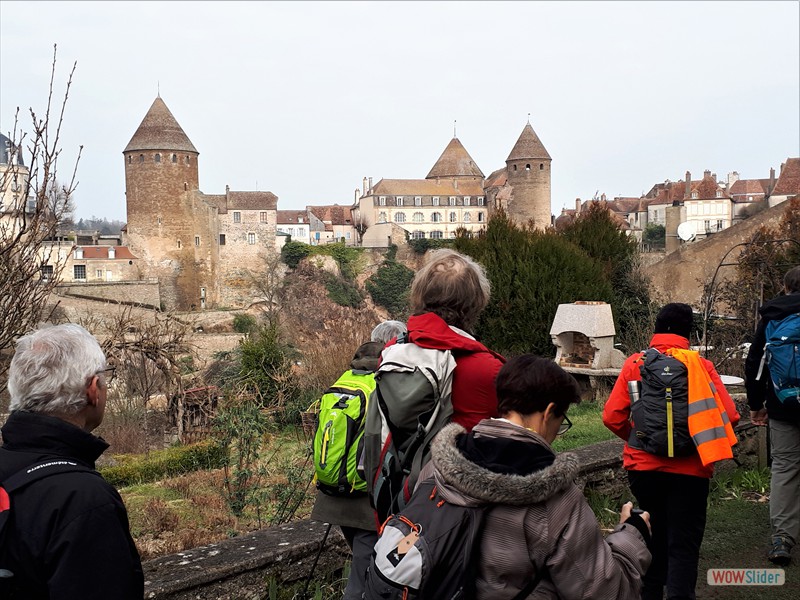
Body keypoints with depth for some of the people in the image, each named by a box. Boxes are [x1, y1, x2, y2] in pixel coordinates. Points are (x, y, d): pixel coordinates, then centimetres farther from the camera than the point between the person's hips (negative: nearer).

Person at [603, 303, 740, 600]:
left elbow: (612, 416, -7)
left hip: (642, 466, 3)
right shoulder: (701, 366, -5)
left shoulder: (635, 363, -2)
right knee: (683, 544, 5)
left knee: (653, 535, 23)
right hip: (689, 470, -2)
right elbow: (729, 417, -11)